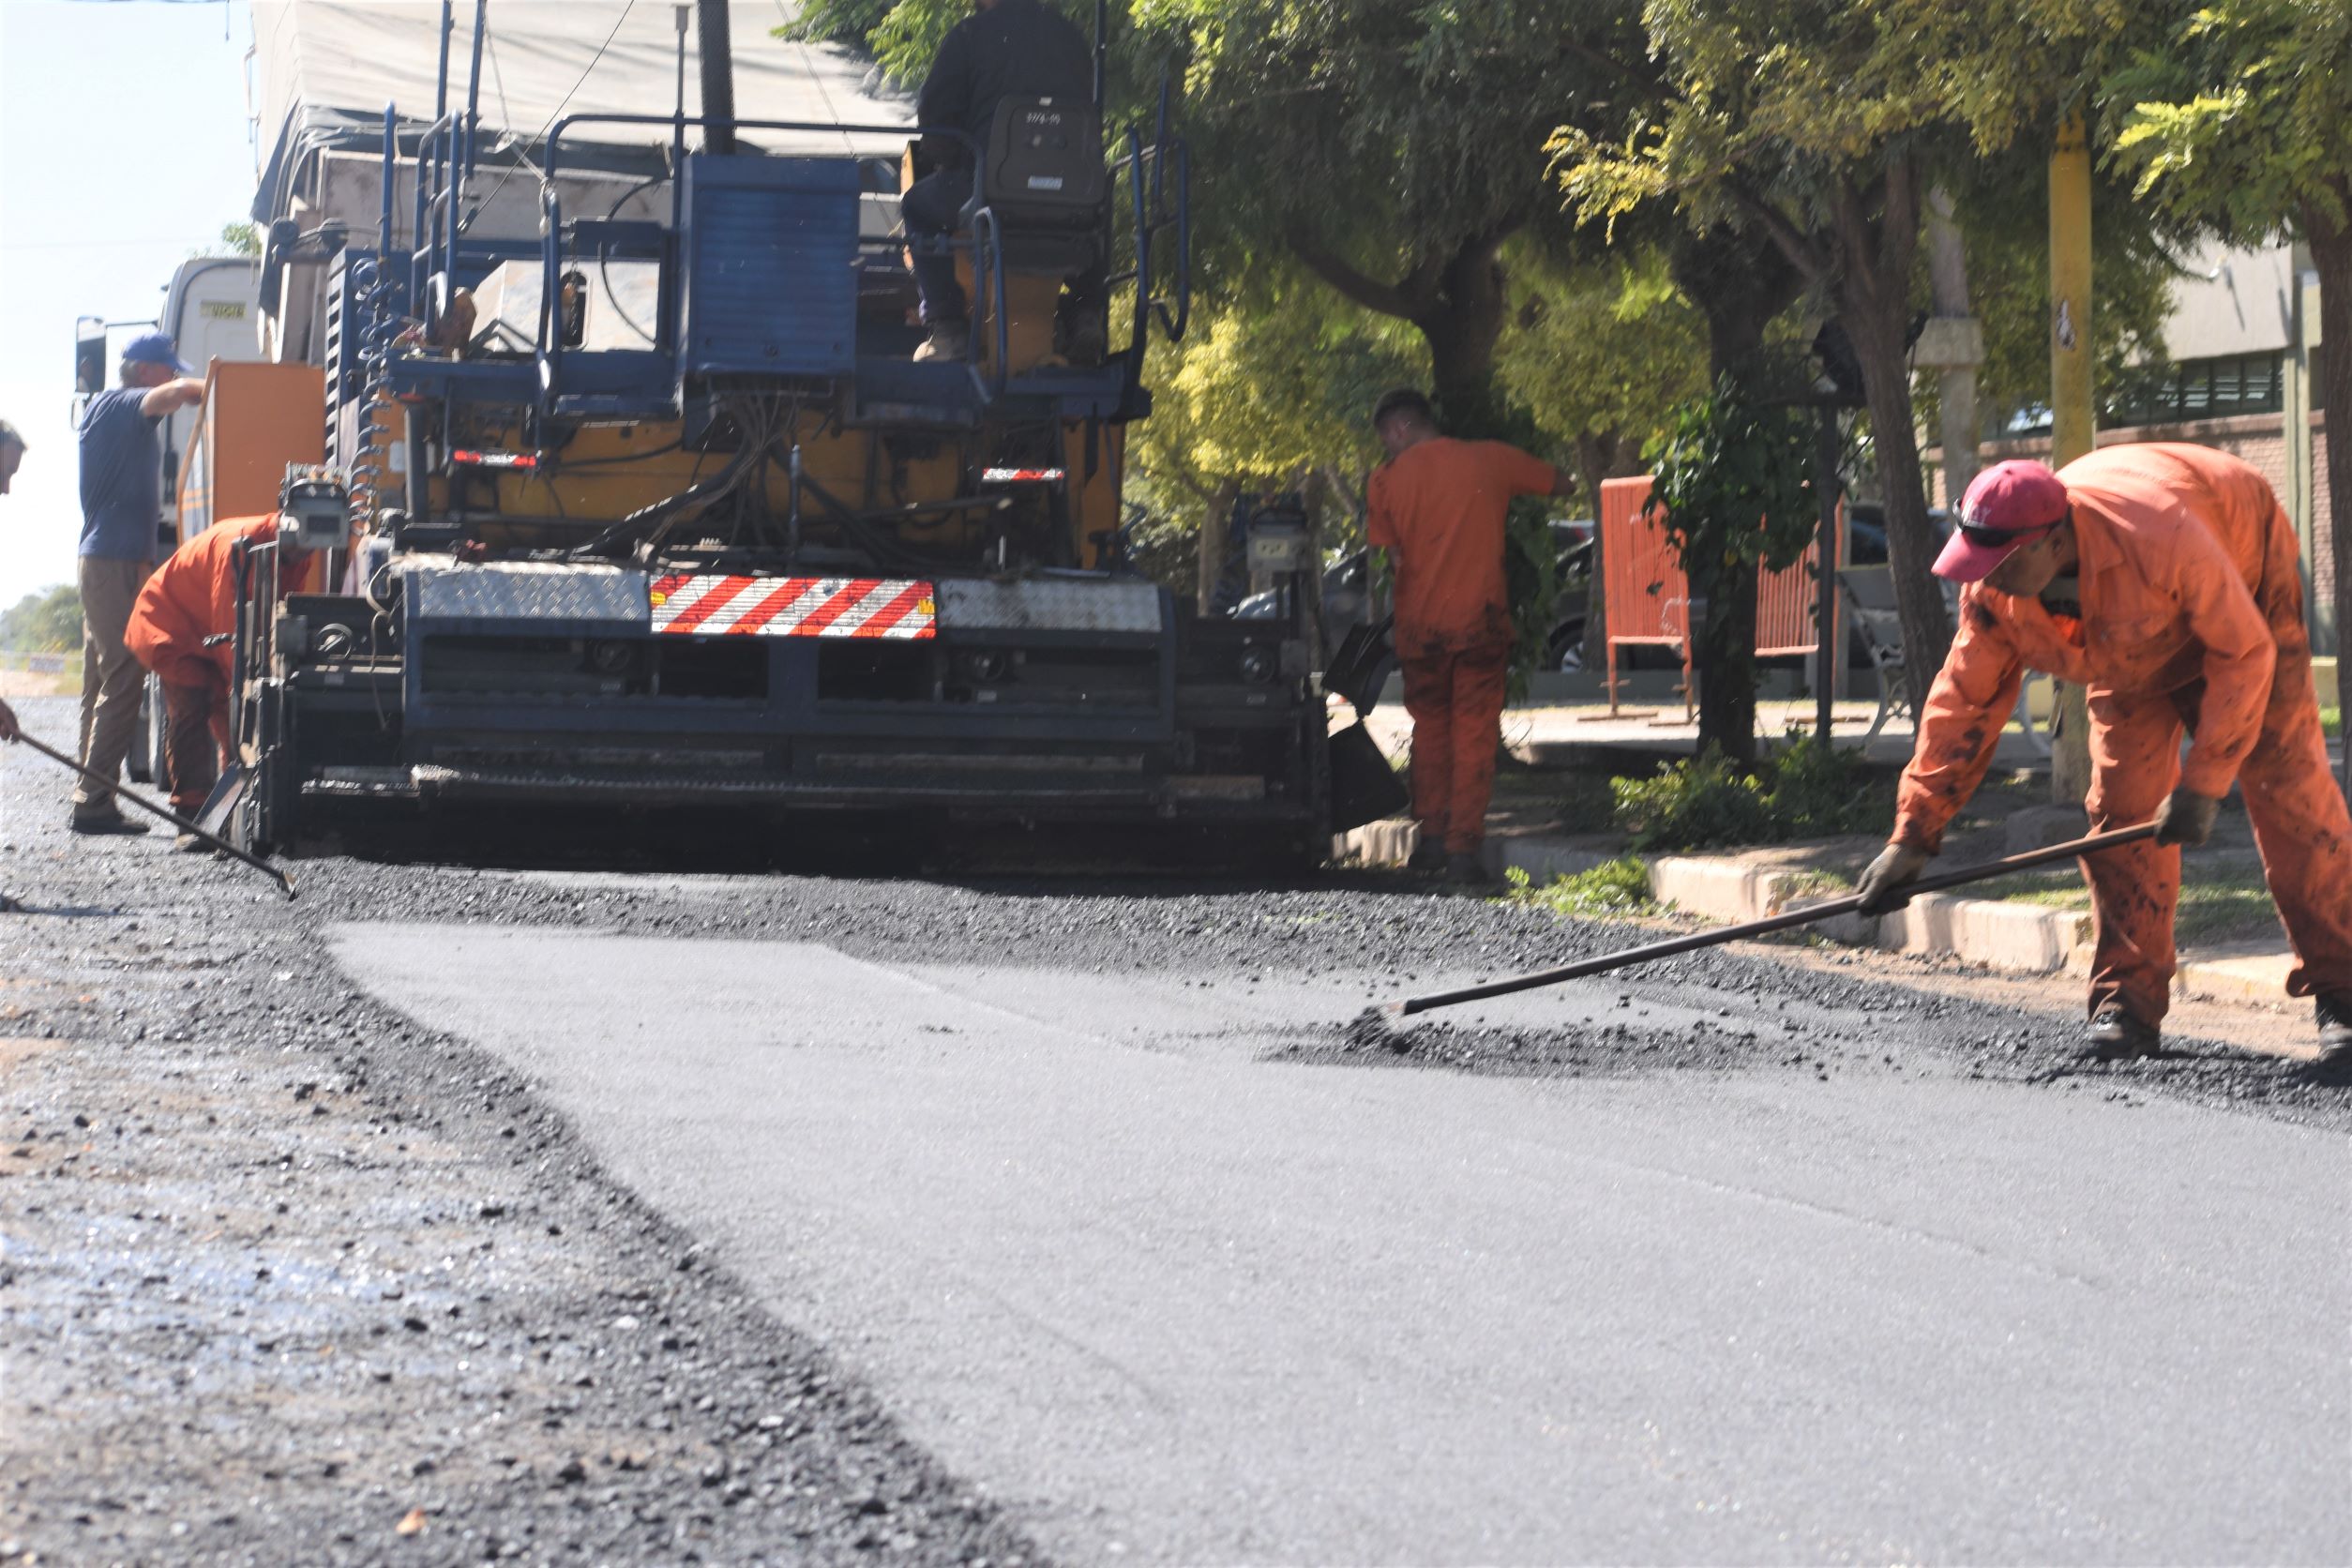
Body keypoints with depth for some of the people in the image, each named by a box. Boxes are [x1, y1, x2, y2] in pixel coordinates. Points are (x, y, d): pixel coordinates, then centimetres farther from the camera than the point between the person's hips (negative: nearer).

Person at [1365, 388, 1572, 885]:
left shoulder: (1388, 478, -1)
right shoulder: (1489, 459, -1)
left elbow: (1390, 551, 1)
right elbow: (1560, 484, 11)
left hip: (1418, 621, 1)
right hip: (1479, 619, -1)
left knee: (1430, 727, 19)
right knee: (1475, 733, 4)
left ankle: (1432, 836, 17)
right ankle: (1463, 848, -2)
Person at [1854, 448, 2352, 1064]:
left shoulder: (2163, 540, -45)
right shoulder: (1995, 593, -28)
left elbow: (2246, 653, -32)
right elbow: (1963, 702, -17)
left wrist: (2203, 780, -31)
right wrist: (1913, 835, -20)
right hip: (2131, 644, 5)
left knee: (2287, 788, -13)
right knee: (2122, 804, -7)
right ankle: (2128, 1002, -1)